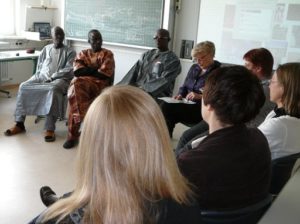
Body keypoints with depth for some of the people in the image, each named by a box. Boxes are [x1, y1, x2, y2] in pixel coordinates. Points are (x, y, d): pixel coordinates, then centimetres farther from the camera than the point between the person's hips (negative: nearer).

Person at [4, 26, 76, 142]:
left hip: (60, 79, -4)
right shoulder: (46, 48, 22)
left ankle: (49, 128, -41)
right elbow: (39, 65, 19)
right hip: (42, 77, 5)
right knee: (23, 86, -21)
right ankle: (19, 123, -17)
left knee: (53, 89, -39)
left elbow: (69, 70, -4)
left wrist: (52, 77, -14)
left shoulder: (70, 52, 9)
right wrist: (43, 76, -3)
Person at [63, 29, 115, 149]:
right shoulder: (82, 54, 22)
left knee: (77, 87, -33)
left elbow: (104, 74, -3)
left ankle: (73, 135, -28)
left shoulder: (108, 54, 12)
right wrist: (95, 70, -2)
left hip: (99, 84, -3)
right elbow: (77, 72, 3)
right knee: (76, 86, -34)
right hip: (81, 83, 3)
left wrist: (87, 71, 3)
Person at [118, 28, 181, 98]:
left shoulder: (173, 60, 1)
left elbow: (164, 81, -11)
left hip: (157, 95, -5)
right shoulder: (147, 54, 18)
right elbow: (134, 72, 11)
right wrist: (123, 85, -4)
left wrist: (146, 89, -22)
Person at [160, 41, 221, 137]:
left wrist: (200, 96, -20)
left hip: (202, 108, -7)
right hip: (187, 104, 7)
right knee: (164, 105, -22)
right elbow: (184, 87, 24)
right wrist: (180, 95, 3)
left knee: (167, 108, -26)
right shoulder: (194, 68, 19)